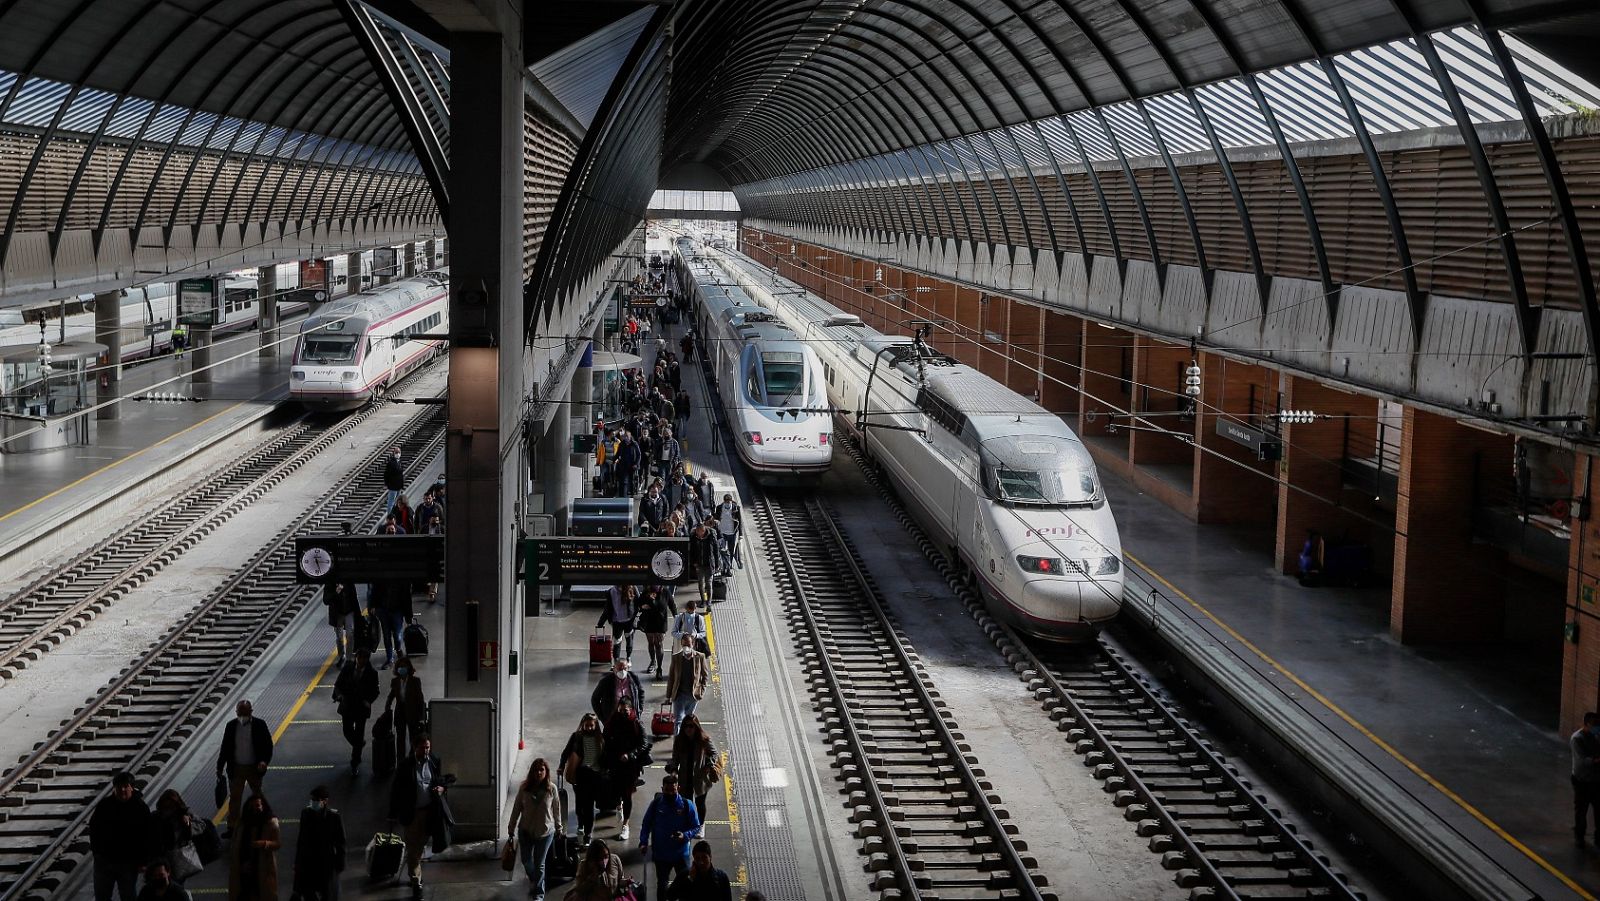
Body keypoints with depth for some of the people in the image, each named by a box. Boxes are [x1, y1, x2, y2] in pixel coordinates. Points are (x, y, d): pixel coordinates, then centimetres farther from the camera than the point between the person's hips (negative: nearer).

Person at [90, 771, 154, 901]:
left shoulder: (140, 808, -9)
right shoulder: (104, 805, -3)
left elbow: (147, 837, -8)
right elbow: (93, 827, 9)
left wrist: (143, 861, -11)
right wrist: (96, 850, 4)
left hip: (129, 861, -3)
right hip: (104, 859, 3)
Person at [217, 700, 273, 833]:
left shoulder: (259, 725, -9)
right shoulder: (231, 725, -3)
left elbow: (268, 745, -8)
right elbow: (225, 747, 4)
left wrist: (264, 761, -23)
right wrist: (220, 767, 4)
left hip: (254, 768, -1)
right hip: (236, 768, 1)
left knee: (257, 797, 14)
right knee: (234, 798, 3)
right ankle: (232, 827, 8)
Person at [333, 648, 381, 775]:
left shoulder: (371, 673, -10)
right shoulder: (347, 668, -6)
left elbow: (374, 691, -3)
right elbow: (338, 684, -1)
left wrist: (368, 701, -22)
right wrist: (339, 695, -21)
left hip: (361, 707, -2)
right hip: (347, 706, 2)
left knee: (359, 735, 2)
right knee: (347, 732, 9)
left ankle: (355, 764, 13)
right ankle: (359, 744, 43)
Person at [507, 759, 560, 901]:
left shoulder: (551, 789, -13)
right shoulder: (524, 788, -10)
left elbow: (556, 809, -1)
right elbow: (516, 809, -2)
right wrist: (511, 828, 3)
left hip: (545, 832, -2)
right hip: (526, 831, 2)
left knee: (539, 864, 4)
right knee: (526, 860, 16)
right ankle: (533, 880, 48)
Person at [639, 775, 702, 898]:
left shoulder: (687, 805, -10)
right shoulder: (656, 804, -6)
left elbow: (696, 828, -5)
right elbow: (646, 825, 5)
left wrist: (685, 835, -24)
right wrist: (643, 843, -9)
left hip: (681, 854, -2)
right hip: (661, 854, 2)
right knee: (661, 884, 18)